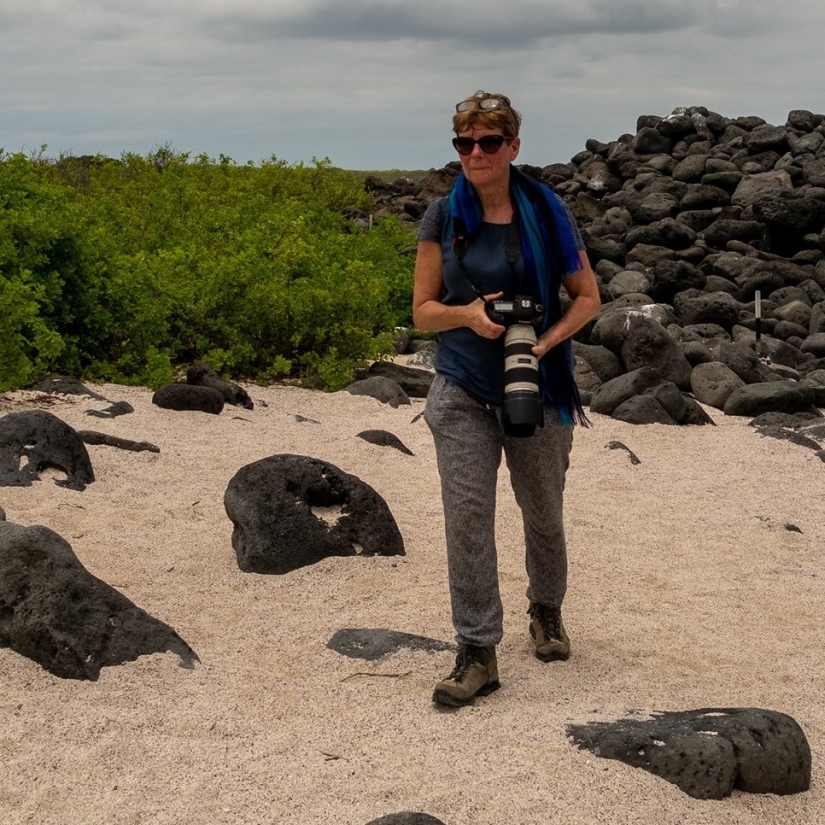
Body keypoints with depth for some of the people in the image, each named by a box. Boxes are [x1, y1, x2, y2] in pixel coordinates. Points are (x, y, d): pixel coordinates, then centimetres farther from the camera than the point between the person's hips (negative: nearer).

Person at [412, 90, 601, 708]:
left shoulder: (546, 213, -3)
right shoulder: (443, 218, 0)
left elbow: (588, 297, 3)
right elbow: (423, 310, 4)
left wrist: (548, 339, -15)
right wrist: (467, 314, -17)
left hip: (539, 388, 0)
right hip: (463, 391, 0)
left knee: (543, 513, 14)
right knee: (468, 515, -8)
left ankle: (547, 611, 41)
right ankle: (478, 653, -1)